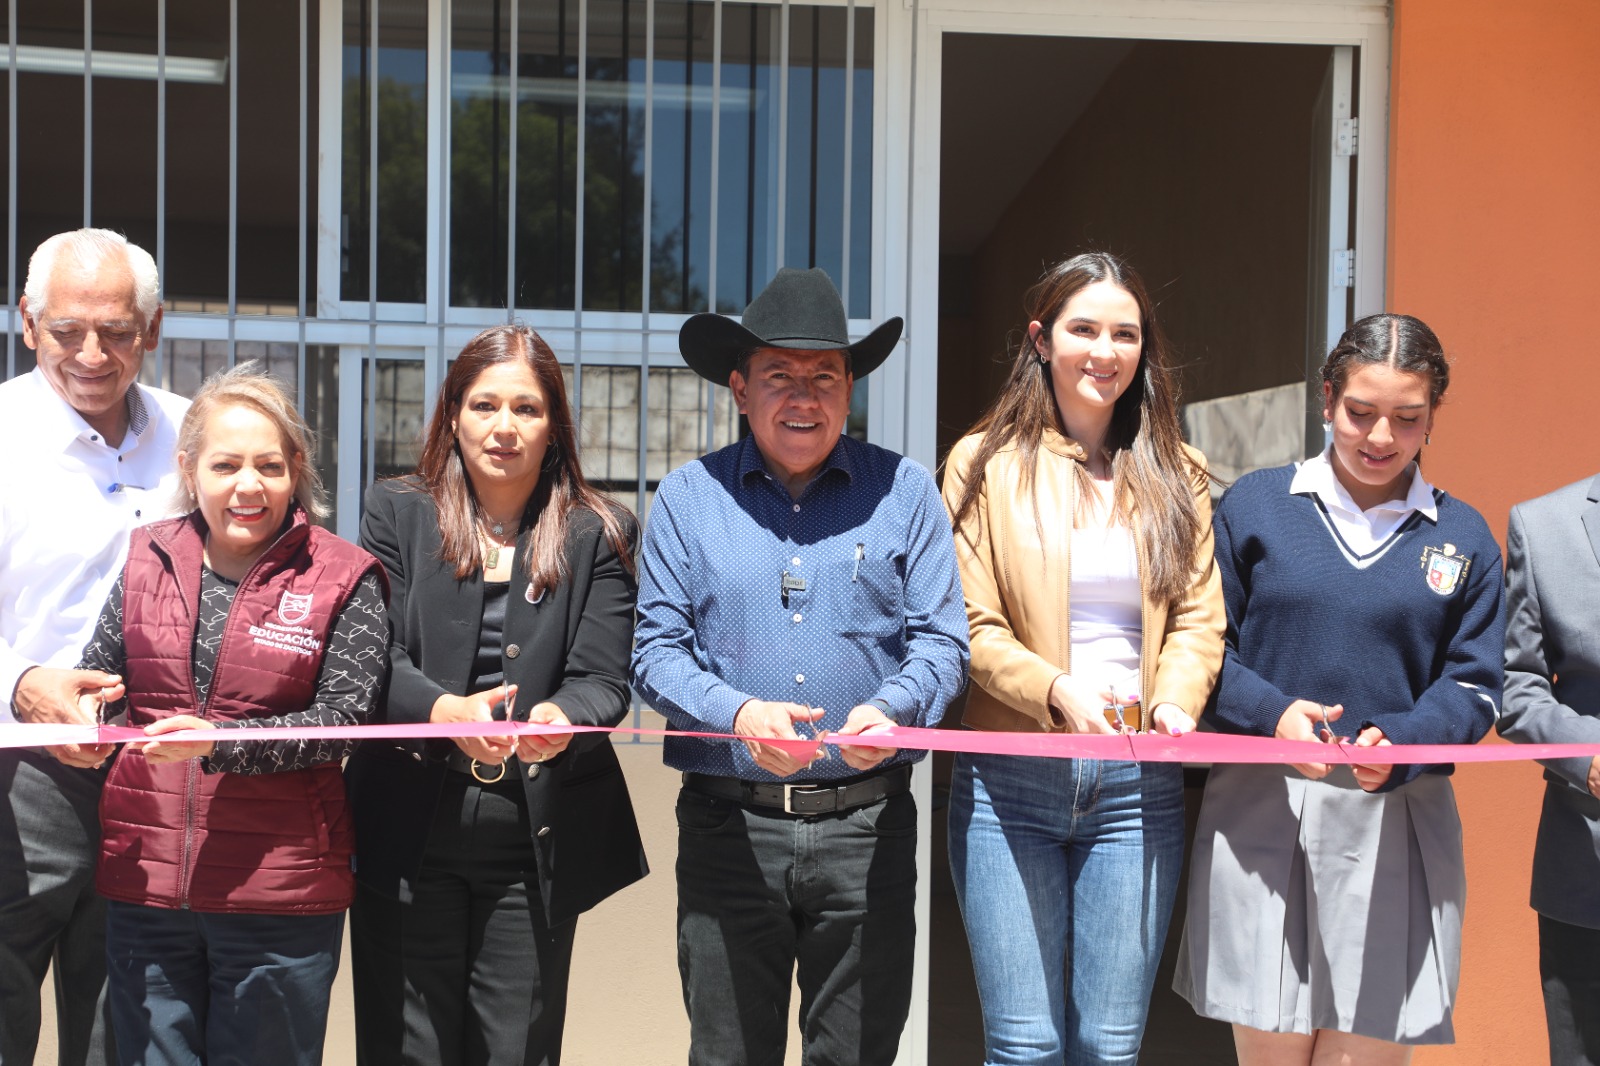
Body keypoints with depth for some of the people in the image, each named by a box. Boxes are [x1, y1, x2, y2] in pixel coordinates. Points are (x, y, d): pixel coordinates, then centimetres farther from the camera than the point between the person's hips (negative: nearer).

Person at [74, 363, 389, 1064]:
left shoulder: (342, 578, -4)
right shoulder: (146, 559, 8)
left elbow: (341, 719, -10)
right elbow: (100, 678, 12)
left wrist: (217, 743, -22)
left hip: (280, 897, -3)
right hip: (144, 878, 3)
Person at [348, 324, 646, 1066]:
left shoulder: (597, 536, 5)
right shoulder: (396, 513, 6)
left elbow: (604, 681, -3)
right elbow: (372, 659, -4)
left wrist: (564, 718, -27)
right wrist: (444, 711, -25)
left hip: (536, 842, 0)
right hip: (409, 834, 0)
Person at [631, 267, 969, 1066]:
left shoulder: (903, 492, 8)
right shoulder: (688, 497, 7)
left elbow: (940, 639, 3)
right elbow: (657, 653, 1)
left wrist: (890, 708, -18)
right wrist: (738, 714, -17)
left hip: (867, 827, 0)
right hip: (728, 825, 0)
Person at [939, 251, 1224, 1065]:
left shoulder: (1176, 478, 12)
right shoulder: (986, 464, 4)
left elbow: (1197, 619, 6)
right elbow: (972, 626, -3)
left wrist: (1176, 701, -15)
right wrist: (1056, 690, -21)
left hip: (1137, 784, 2)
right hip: (1011, 782, -2)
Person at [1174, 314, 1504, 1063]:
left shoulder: (1461, 538, 10)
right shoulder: (1254, 505, 6)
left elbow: (1472, 687, 5)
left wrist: (1397, 746, -16)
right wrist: (1274, 713, -15)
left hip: (1395, 826, 1)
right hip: (1261, 818, -1)